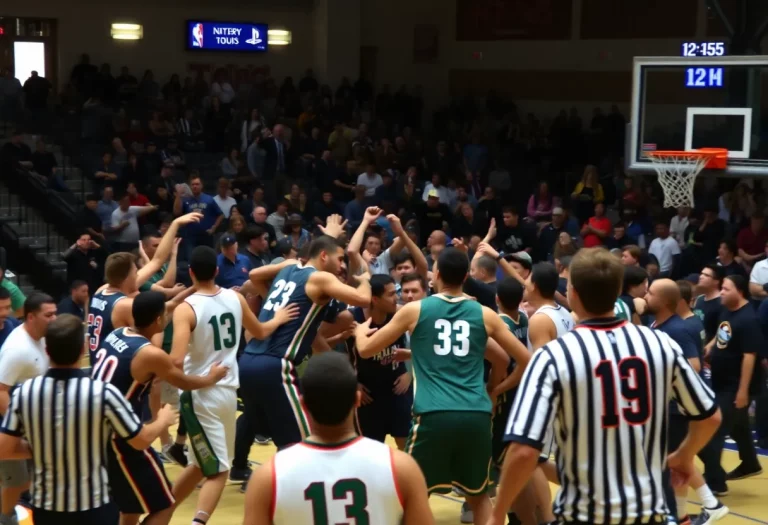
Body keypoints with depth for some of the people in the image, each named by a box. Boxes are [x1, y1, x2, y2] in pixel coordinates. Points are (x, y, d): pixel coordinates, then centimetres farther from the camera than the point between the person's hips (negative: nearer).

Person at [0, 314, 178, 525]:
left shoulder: (24, 392, -10)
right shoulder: (102, 393, -18)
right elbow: (142, 440, -6)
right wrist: (163, 420, 15)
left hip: (44, 508, 3)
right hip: (93, 508, -3)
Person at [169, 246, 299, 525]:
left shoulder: (185, 309, -15)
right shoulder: (236, 298, 2)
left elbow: (176, 360, -26)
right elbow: (260, 333, 20)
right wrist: (278, 319, 38)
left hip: (200, 394, -4)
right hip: (228, 391, 4)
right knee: (201, 464, 15)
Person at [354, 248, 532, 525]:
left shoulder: (414, 310, 5)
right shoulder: (485, 314, 9)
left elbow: (366, 350, 14)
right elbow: (526, 360, 15)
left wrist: (360, 330, 37)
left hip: (434, 415, -2)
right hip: (477, 415, 2)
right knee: (479, 494, 20)